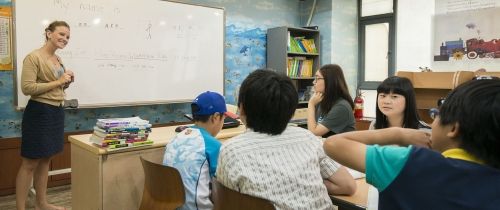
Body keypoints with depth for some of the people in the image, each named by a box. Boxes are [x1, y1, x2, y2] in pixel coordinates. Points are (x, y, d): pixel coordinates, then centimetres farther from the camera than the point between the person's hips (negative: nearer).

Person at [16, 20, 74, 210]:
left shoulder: (58, 59, 13)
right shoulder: (33, 57, -11)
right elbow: (27, 88, -19)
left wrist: (66, 82, 2)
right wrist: (58, 81, -17)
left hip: (56, 112, 8)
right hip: (39, 112, -8)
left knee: (45, 160, 16)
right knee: (30, 163, 0)